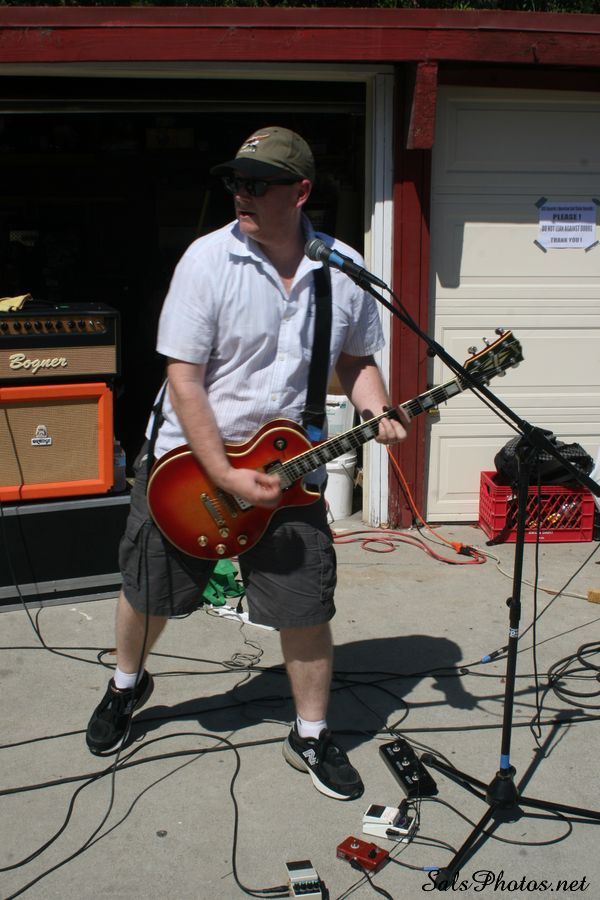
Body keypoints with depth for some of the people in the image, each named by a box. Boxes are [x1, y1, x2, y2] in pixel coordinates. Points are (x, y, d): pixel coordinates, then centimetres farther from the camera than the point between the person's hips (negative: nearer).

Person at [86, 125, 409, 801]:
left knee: (307, 609, 2)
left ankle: (311, 736, 26)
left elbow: (356, 361, 10)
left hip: (289, 469, 2)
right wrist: (227, 478, -21)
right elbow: (183, 379, -17)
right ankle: (126, 685, 46)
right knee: (149, 590, 14)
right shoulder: (208, 259, -15)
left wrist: (378, 416, -11)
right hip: (186, 463, -1)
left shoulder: (345, 270, -4)